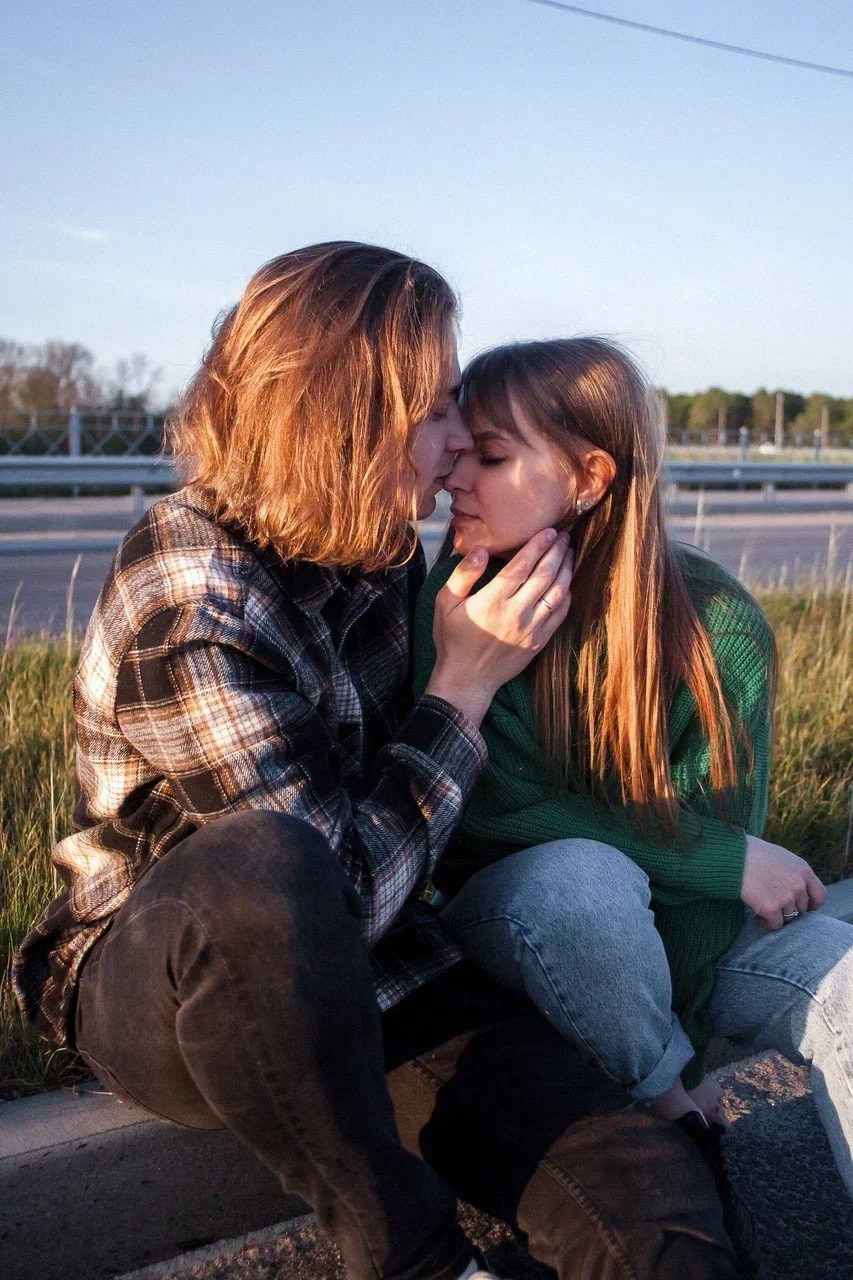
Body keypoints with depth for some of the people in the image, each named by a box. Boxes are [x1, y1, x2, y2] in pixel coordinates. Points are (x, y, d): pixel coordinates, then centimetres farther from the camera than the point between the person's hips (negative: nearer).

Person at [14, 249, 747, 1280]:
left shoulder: (379, 550, 0)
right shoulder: (187, 607, -23)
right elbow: (343, 891, -23)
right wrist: (465, 685, -16)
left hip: (357, 971, 4)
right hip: (158, 987, -4)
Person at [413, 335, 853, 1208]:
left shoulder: (717, 623, -15)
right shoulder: (458, 604, -15)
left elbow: (718, 828, -17)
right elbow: (495, 809, -21)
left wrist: (676, 1032, -26)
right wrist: (732, 862, -23)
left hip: (686, 921, 1)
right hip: (519, 918, 0)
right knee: (578, 876, -35)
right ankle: (677, 1121, -9)